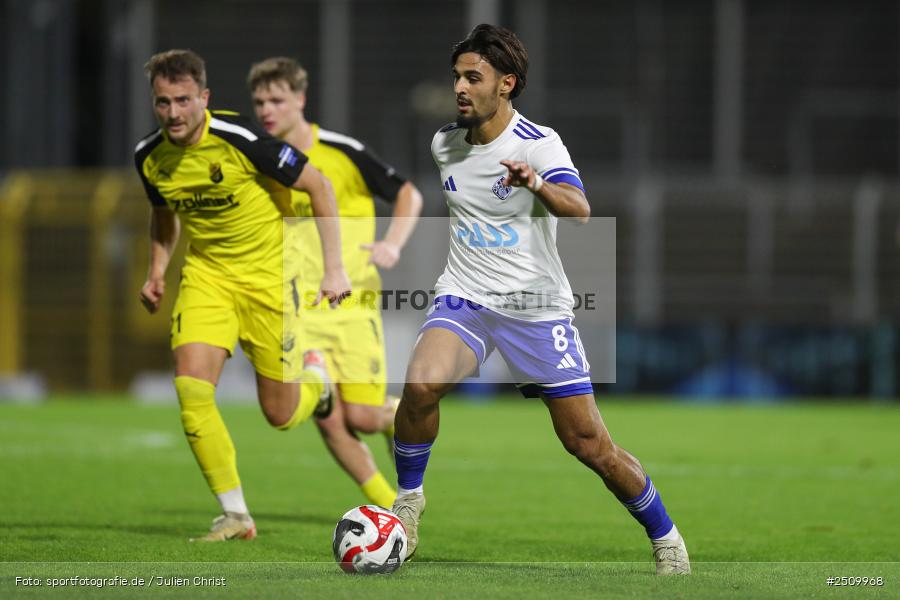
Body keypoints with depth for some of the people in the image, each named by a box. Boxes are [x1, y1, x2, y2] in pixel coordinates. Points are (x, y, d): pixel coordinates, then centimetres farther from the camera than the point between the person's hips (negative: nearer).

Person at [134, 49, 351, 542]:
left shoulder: (242, 140, -22)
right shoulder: (150, 157, -5)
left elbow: (318, 187, -12)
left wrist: (334, 268, -14)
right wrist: (157, 270, 1)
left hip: (267, 274, -4)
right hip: (206, 274, 4)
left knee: (280, 415, 2)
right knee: (191, 387, -19)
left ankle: (314, 377, 40)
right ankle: (234, 515, -9)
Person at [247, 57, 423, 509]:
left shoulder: (342, 153, -6)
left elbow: (408, 195, 1)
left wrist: (393, 243, -16)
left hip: (353, 302, -2)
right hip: (297, 311, 3)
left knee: (361, 417, -10)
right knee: (328, 420, -10)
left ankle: (397, 414, 28)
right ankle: (387, 505, 8)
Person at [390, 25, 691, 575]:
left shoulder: (539, 144, -13)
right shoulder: (445, 143, 4)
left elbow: (579, 209, -33)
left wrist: (536, 184, -53)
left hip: (537, 306, -3)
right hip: (465, 299, 3)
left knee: (590, 445, -2)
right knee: (422, 384, -29)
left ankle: (666, 538, 21)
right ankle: (409, 497, -6)